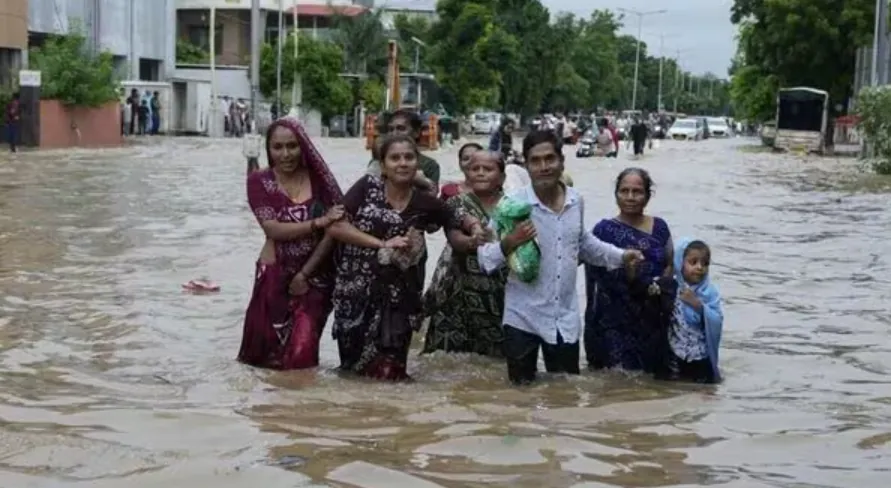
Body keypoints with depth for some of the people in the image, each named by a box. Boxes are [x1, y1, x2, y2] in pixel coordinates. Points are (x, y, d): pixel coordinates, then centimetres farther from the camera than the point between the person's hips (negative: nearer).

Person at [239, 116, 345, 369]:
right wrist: (319, 221, -21)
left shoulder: (318, 178, -4)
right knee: (268, 350, 7)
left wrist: (304, 274, -11)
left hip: (316, 275, 0)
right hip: (276, 275, 0)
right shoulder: (259, 181, -4)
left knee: (301, 353, -3)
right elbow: (273, 229, -14)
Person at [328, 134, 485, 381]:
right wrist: (383, 244, -15)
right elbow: (335, 226, -10)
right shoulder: (367, 186, -3)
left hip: (396, 298, 1)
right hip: (355, 292, 0)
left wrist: (475, 227, -9)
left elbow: (461, 219, 15)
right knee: (354, 366, 12)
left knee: (386, 372, 3)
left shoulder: (425, 202, 0)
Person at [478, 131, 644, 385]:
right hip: (524, 319, -4)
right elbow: (484, 259, -12)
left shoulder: (576, 201, 0)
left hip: (565, 319, 4)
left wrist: (620, 256, 15)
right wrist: (509, 243, -30)